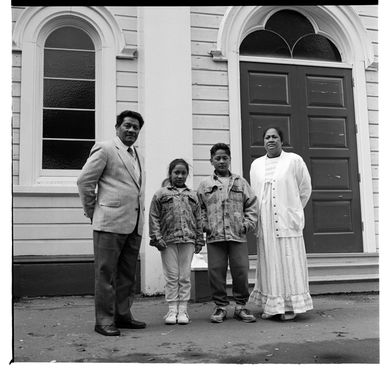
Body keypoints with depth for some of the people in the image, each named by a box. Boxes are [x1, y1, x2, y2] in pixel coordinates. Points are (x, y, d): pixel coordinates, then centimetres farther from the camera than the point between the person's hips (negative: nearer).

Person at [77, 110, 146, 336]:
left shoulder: (138, 156, 20)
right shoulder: (105, 149, -2)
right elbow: (84, 181, -4)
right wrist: (92, 212, -1)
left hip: (134, 224, 7)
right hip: (110, 223, -7)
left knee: (128, 274, 11)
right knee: (106, 272, -2)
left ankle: (123, 315, 21)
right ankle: (104, 320, 5)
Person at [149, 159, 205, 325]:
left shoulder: (192, 195, 14)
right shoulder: (161, 194, 6)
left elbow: (198, 219, 15)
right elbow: (154, 218, 2)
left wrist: (199, 239, 11)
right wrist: (157, 237, -6)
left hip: (188, 240, 2)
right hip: (168, 241, -2)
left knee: (185, 276, 5)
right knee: (171, 277, 2)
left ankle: (183, 310, 13)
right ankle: (172, 310, 10)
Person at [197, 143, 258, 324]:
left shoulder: (240, 182, 13)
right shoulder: (205, 184, 11)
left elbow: (251, 205, 13)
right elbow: (199, 208, 13)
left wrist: (248, 223, 2)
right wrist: (204, 225, 1)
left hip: (238, 236, 0)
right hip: (214, 237, 0)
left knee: (241, 271, 0)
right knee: (216, 272, 1)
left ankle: (241, 306, 15)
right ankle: (220, 306, 15)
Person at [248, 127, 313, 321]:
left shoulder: (294, 160, 2)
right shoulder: (256, 164, 12)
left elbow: (305, 190, 8)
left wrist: (293, 212, 10)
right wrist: (255, 217, 12)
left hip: (287, 221, -3)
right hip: (265, 223, 3)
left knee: (289, 261, -1)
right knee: (268, 262, 4)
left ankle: (290, 306, 8)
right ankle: (271, 306, 12)